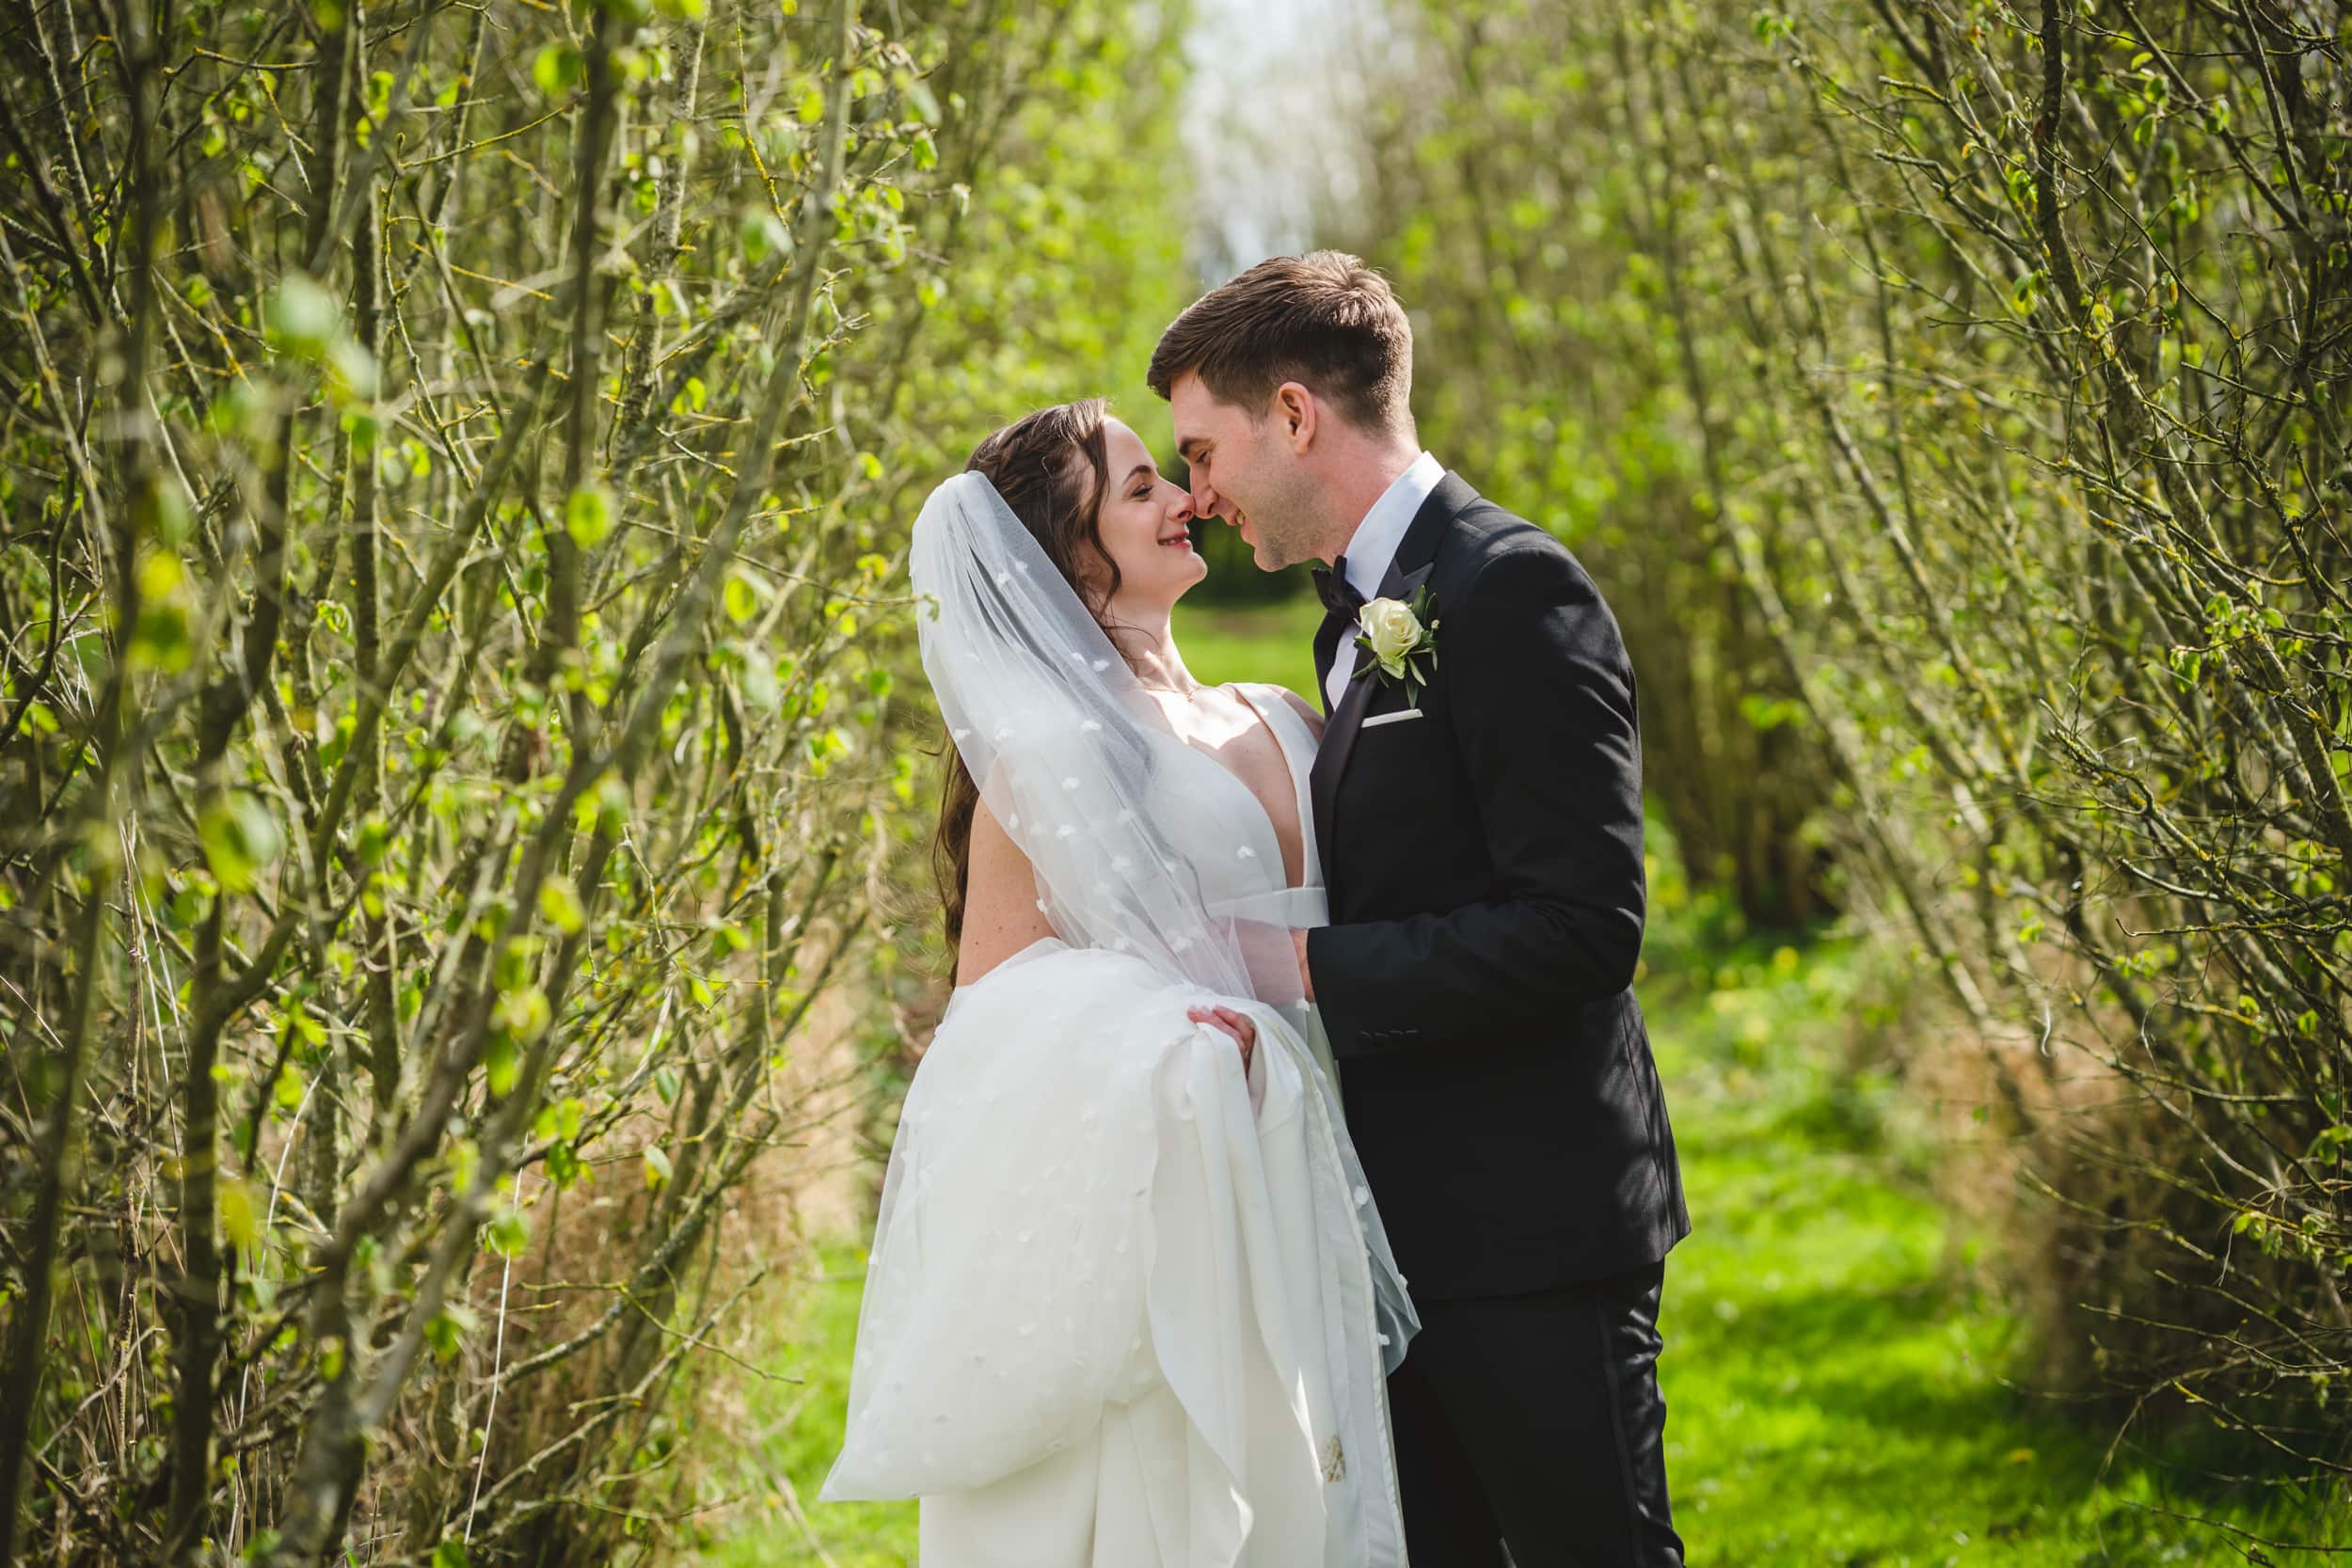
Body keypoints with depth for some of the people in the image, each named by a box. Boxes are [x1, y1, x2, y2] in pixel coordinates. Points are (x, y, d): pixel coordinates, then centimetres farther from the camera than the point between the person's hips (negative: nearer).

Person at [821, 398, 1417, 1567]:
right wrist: (1173, 1035, -19)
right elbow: (992, 1001, -7)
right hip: (1155, 1201, -6)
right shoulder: (1054, 748, -6)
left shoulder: (1277, 725, 13)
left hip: (1292, 1199, 6)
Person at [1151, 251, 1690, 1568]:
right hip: (1409, 1220, 9)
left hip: (1531, 1227, -9)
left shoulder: (1510, 591, -14)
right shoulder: (1364, 618, 16)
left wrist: (1312, 969, -19)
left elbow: (1583, 924, -21)